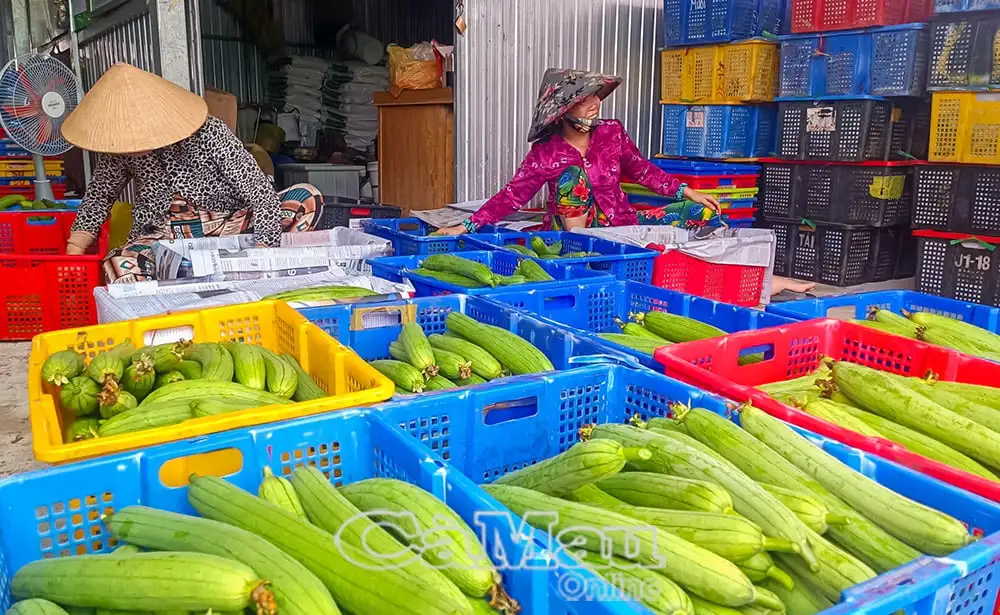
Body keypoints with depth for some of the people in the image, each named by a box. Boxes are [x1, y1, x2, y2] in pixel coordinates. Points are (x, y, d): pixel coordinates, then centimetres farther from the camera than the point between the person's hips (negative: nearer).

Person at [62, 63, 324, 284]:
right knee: (121, 267, -35)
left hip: (227, 228, -1)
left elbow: (262, 193, -23)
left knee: (307, 197, -25)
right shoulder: (121, 146, -6)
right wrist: (73, 253, 0)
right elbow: (99, 194, 10)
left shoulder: (209, 134, -19)